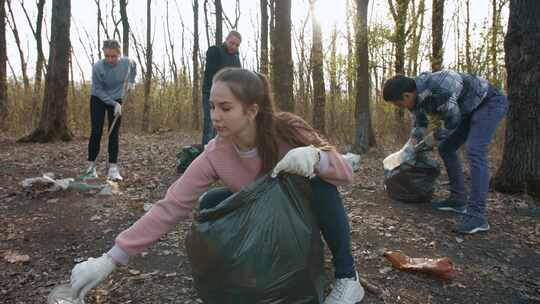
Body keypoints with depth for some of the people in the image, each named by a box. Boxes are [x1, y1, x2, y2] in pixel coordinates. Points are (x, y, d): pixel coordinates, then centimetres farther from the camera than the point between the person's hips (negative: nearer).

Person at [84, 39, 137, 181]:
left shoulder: (127, 62, -19)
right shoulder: (97, 67, -27)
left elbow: (133, 67, 9)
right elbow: (98, 90, -18)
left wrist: (131, 81, -3)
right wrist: (113, 104, -23)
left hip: (116, 100, 2)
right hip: (98, 100, -2)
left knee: (114, 134, -4)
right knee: (96, 132, -6)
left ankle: (113, 168, -3)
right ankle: (91, 167, 4)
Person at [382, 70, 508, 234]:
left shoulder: (438, 90, -36)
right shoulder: (416, 94, -7)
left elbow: (453, 120, -20)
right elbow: (419, 125, 12)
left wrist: (438, 135, -1)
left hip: (490, 102, -9)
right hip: (470, 109, 9)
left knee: (474, 151, -25)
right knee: (445, 148, 7)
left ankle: (476, 215, -26)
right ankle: (458, 199, 12)